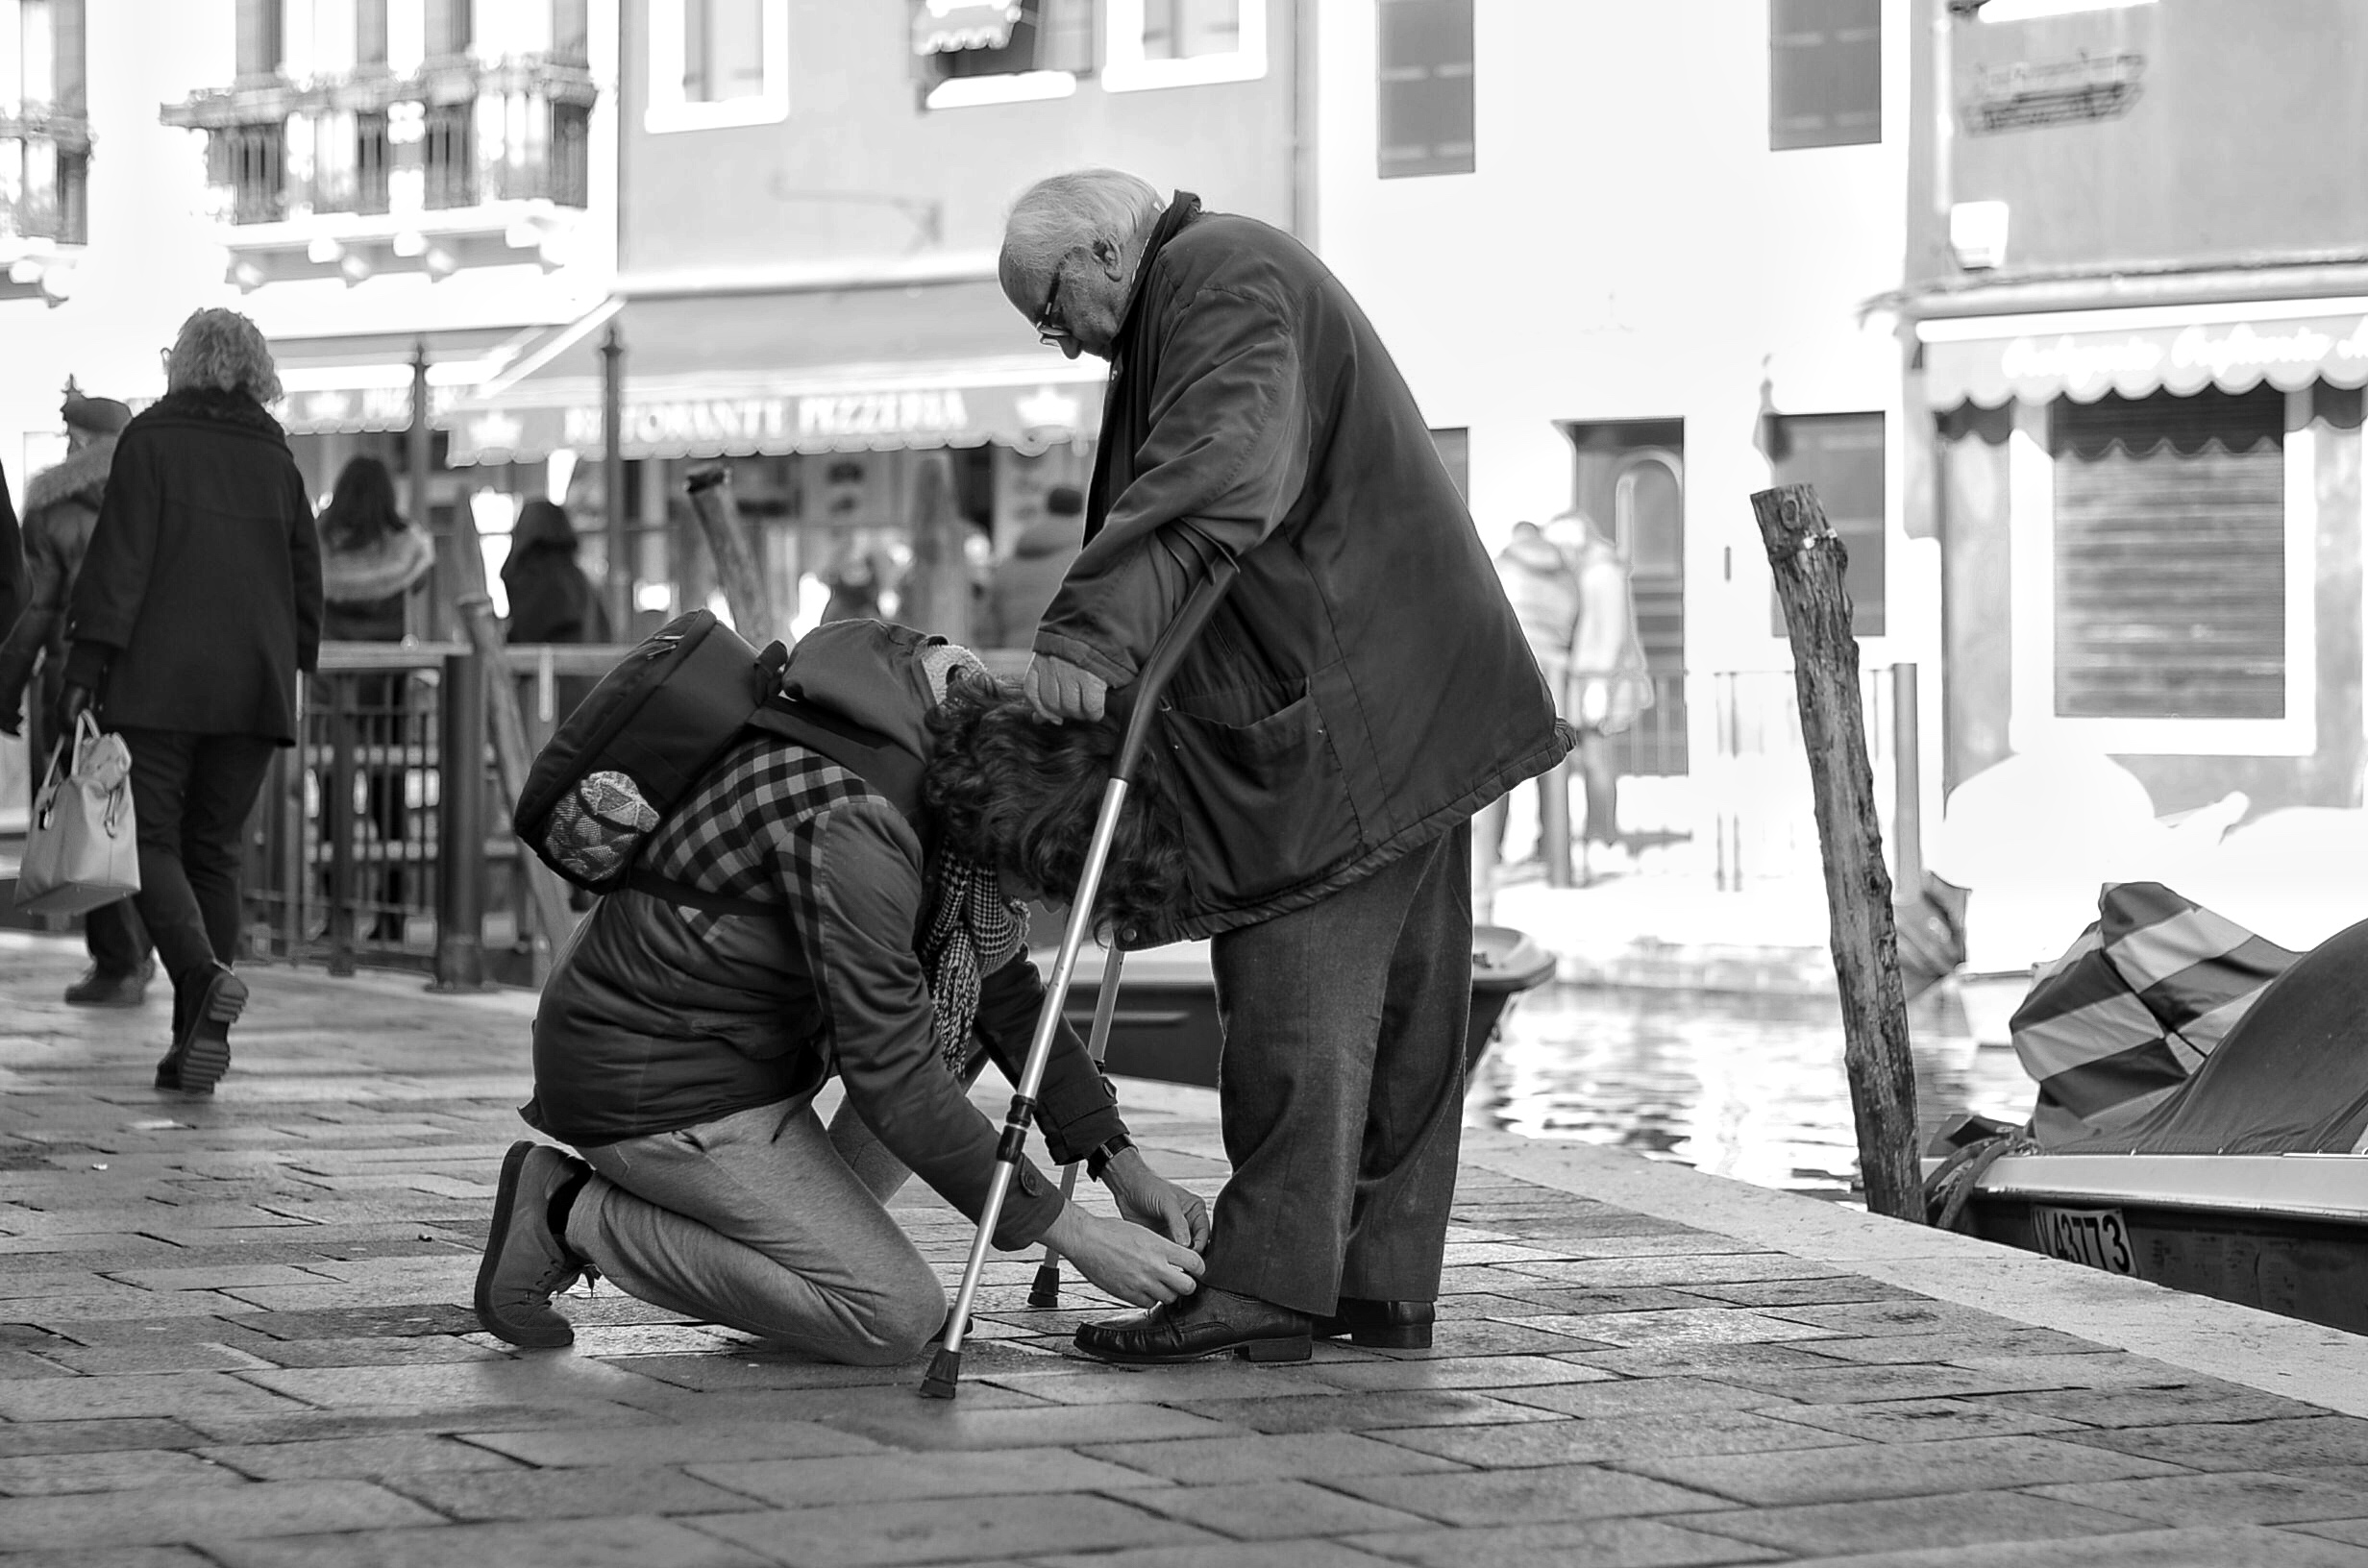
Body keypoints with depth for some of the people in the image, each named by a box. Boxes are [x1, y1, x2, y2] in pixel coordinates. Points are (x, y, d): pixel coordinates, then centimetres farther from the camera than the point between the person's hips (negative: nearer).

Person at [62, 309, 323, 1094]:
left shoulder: (151, 440, -2)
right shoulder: (277, 459, 12)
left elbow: (120, 556, -9)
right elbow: (306, 578, 14)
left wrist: (86, 662, -8)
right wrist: (287, 666, 21)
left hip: (159, 679, -4)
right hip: (253, 689, 4)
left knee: (153, 840, 1)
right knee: (214, 850, 10)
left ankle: (204, 973, -25)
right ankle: (198, 1035, 5)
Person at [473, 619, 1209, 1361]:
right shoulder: (850, 826, -32)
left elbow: (1007, 991, 9)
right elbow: (894, 1078, -28)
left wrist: (1122, 1163, 3)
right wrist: (1075, 1236, -22)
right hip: (652, 1087, -9)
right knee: (898, 1317, -11)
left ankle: (815, 1222, 8)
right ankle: (571, 1212, -3)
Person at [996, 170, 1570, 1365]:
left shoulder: (1224, 276, -9)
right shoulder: (1220, 283, 26)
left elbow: (1217, 481, -27)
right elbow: (1188, 483, 21)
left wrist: (1089, 632, -35)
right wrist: (1099, 641, 9)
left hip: (1347, 710, -11)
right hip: (1404, 705, 11)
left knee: (1299, 996, -12)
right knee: (1397, 999, 10)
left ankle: (1265, 1287, -13)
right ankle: (1384, 1280, 14)